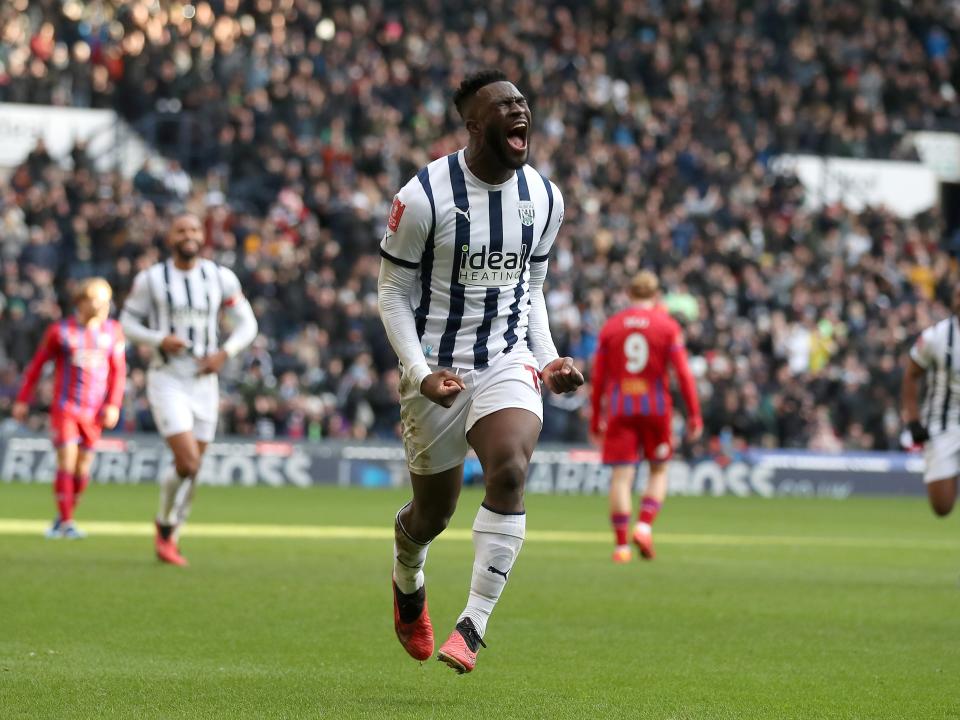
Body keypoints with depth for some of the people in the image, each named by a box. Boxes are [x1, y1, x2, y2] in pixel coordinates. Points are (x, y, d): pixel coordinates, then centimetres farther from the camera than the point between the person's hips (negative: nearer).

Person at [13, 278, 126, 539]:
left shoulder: (112, 331, 4)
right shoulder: (60, 331, -3)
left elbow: (118, 371, 9)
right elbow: (36, 365, 5)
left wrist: (113, 405, -1)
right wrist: (23, 400, 5)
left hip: (93, 411, 3)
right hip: (64, 408, -3)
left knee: (82, 471, 4)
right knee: (67, 461, -12)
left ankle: (62, 520, 18)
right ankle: (65, 522, -8)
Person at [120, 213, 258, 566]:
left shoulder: (220, 278, 3)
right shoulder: (151, 279, -3)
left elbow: (247, 324, 9)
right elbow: (128, 322, 3)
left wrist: (224, 353, -9)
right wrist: (160, 340, -15)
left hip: (204, 381, 3)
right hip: (167, 380, -3)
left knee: (192, 470, 8)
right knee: (187, 462, -17)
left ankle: (170, 539, 25)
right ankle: (164, 526, 5)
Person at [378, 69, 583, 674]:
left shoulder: (545, 198, 3)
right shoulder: (424, 196, -13)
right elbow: (394, 292, -5)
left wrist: (547, 360, 2)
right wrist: (420, 373, -17)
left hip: (509, 362, 2)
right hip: (438, 368, -2)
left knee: (509, 471, -25)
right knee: (433, 512, 9)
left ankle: (474, 623, -18)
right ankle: (408, 580, 46)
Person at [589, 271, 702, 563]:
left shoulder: (611, 326, 7)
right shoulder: (667, 325, 2)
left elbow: (597, 378, 6)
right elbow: (683, 373, -5)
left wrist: (596, 420, 13)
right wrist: (694, 415, -2)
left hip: (619, 408, 1)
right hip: (656, 406, -1)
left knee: (621, 475, -2)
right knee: (659, 470, 14)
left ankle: (622, 545, -8)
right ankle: (644, 525, -6)